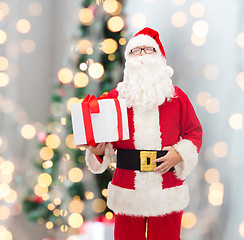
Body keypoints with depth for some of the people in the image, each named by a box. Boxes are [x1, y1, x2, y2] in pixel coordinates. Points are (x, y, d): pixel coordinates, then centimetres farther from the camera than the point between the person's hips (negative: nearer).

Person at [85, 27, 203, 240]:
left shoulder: (177, 97, 6)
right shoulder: (115, 97, 5)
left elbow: (195, 132, 8)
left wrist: (180, 154, -9)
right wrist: (99, 150, -13)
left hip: (167, 193, 0)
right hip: (127, 193, 0)